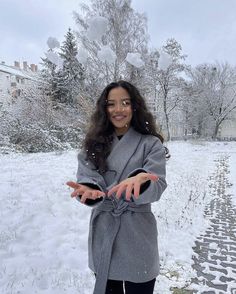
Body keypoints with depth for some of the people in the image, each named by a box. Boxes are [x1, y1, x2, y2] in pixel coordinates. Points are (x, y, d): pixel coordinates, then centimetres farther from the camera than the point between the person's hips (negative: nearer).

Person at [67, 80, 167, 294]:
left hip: (136, 236, -2)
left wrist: (139, 181, -38)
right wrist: (89, 190, -32)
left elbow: (157, 187, -16)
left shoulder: (151, 144, -5)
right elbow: (87, 177, -9)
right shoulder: (95, 143, 3)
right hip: (102, 235, 3)